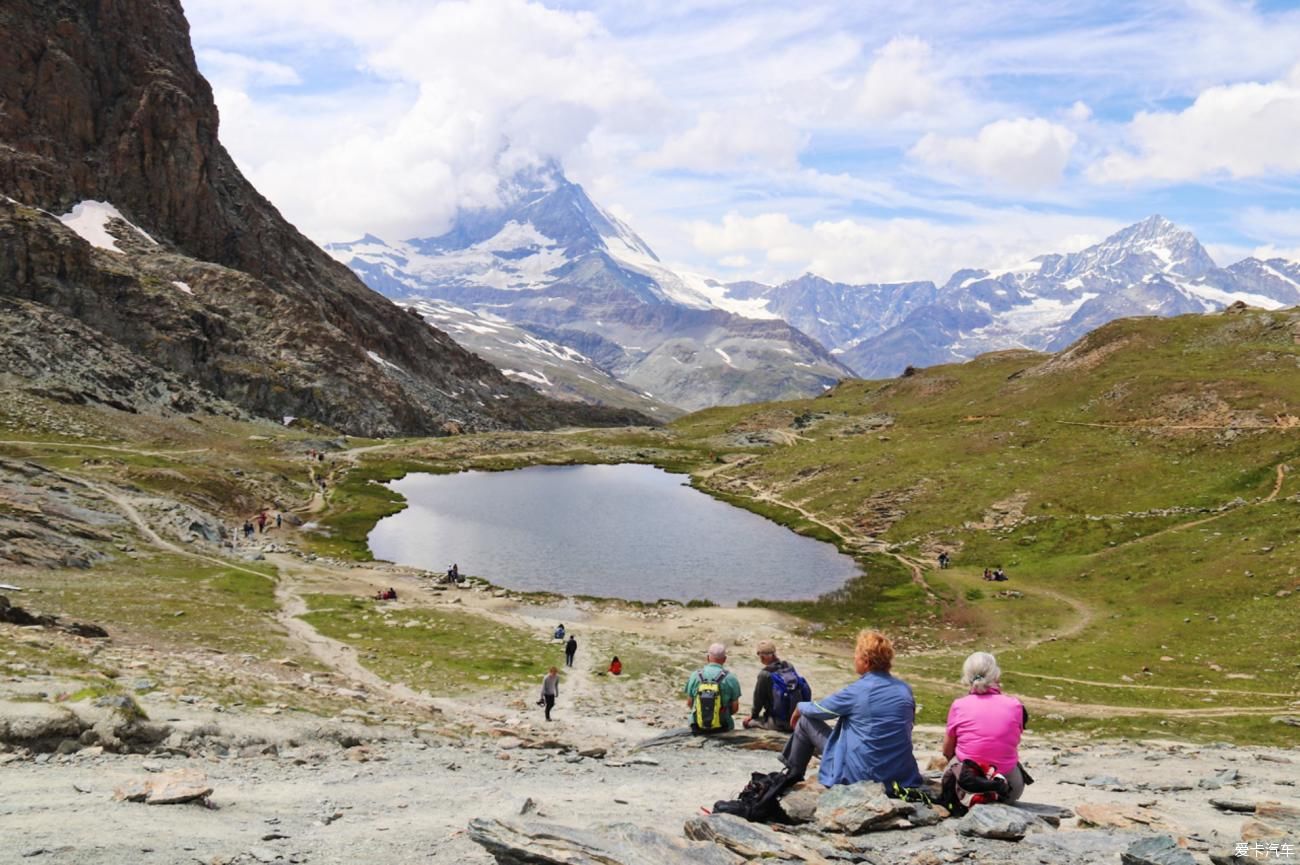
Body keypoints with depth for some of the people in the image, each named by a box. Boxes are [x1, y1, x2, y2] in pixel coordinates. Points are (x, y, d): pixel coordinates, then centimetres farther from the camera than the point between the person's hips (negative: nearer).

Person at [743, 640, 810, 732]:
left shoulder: (765, 675, -15)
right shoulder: (790, 667, 3)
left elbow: (759, 699, -4)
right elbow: (808, 692, 9)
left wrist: (753, 715, 15)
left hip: (779, 724, -6)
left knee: (748, 722, 7)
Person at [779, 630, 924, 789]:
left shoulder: (856, 692, -15)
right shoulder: (905, 689, 0)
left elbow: (818, 709, 1)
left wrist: (800, 708, 25)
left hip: (861, 774, -6)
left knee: (806, 719, 11)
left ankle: (793, 776, 28)